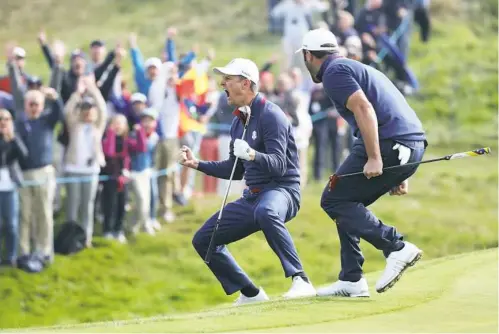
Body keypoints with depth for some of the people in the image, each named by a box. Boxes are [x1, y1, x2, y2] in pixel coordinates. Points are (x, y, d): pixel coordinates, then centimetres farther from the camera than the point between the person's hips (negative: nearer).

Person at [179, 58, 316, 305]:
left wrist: (252, 155, -41)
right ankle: (251, 294, 15)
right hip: (252, 196, 9)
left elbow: (279, 165, -23)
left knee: (265, 212, -44)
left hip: (281, 190, -9)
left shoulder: (270, 115, -13)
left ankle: (300, 281, -42)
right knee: (203, 240, 7)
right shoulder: (238, 122, 13)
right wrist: (197, 164, 16)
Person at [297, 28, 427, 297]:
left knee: (334, 200, -2)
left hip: (388, 144, -9)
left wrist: (374, 158, -21)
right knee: (347, 203, 19)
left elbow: (364, 109, -16)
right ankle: (351, 280, 15)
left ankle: (397, 248, -14)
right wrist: (400, 176, 27)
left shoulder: (334, 72, 0)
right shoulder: (356, 68, 30)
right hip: (414, 147, 9)